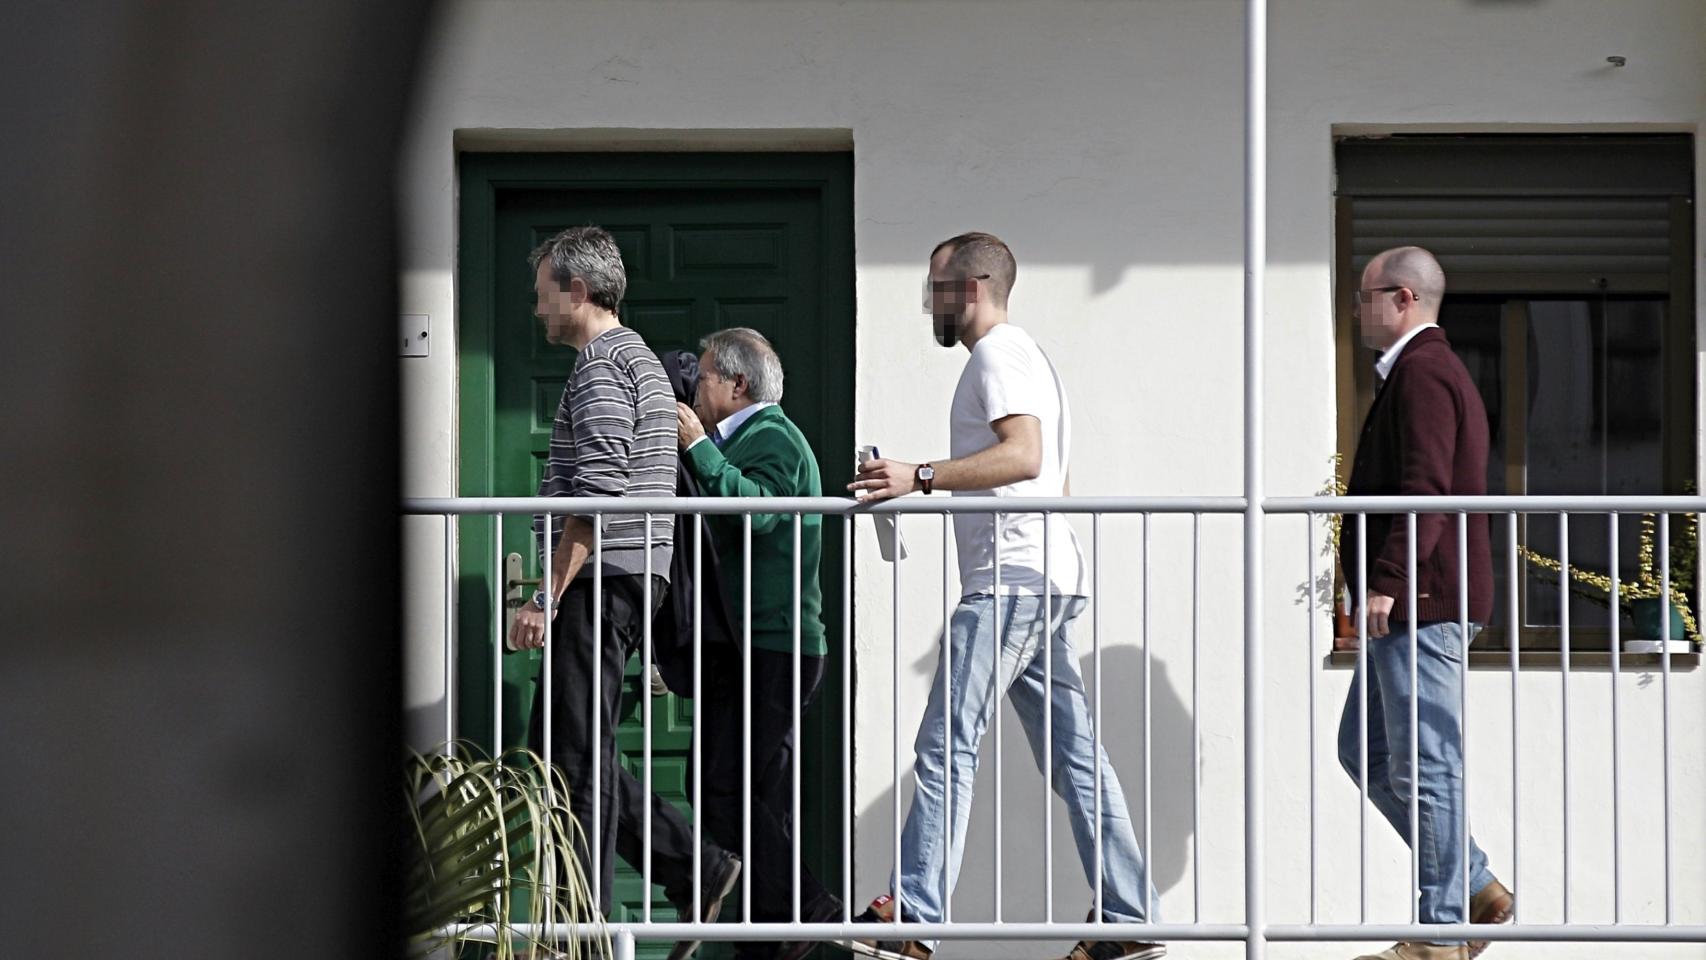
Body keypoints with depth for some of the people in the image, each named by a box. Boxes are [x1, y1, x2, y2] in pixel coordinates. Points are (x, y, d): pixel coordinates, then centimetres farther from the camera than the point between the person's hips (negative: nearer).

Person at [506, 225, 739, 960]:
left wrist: (547, 597, -19)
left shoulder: (601, 364, -10)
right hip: (635, 578, 10)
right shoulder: (641, 360, 22)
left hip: (601, 578, -10)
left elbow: (598, 492, -20)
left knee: (575, 756, -8)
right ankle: (696, 870, 11)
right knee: (561, 751, 13)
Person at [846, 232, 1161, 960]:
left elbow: (1023, 455, -23)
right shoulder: (1022, 355, 25)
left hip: (1012, 581, -11)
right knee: (1074, 756, 8)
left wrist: (921, 477, -28)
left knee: (946, 743, -14)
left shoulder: (998, 355, -7)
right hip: (1045, 581, 11)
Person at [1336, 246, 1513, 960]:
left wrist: (1387, 580, -26)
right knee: (1365, 750, 14)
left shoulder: (1421, 372, -12)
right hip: (1413, 605, 11)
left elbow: (1425, 487, -22)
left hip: (1421, 601, -11)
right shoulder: (1429, 368, 22)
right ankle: (1474, 888, 15)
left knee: (1423, 765, -7)